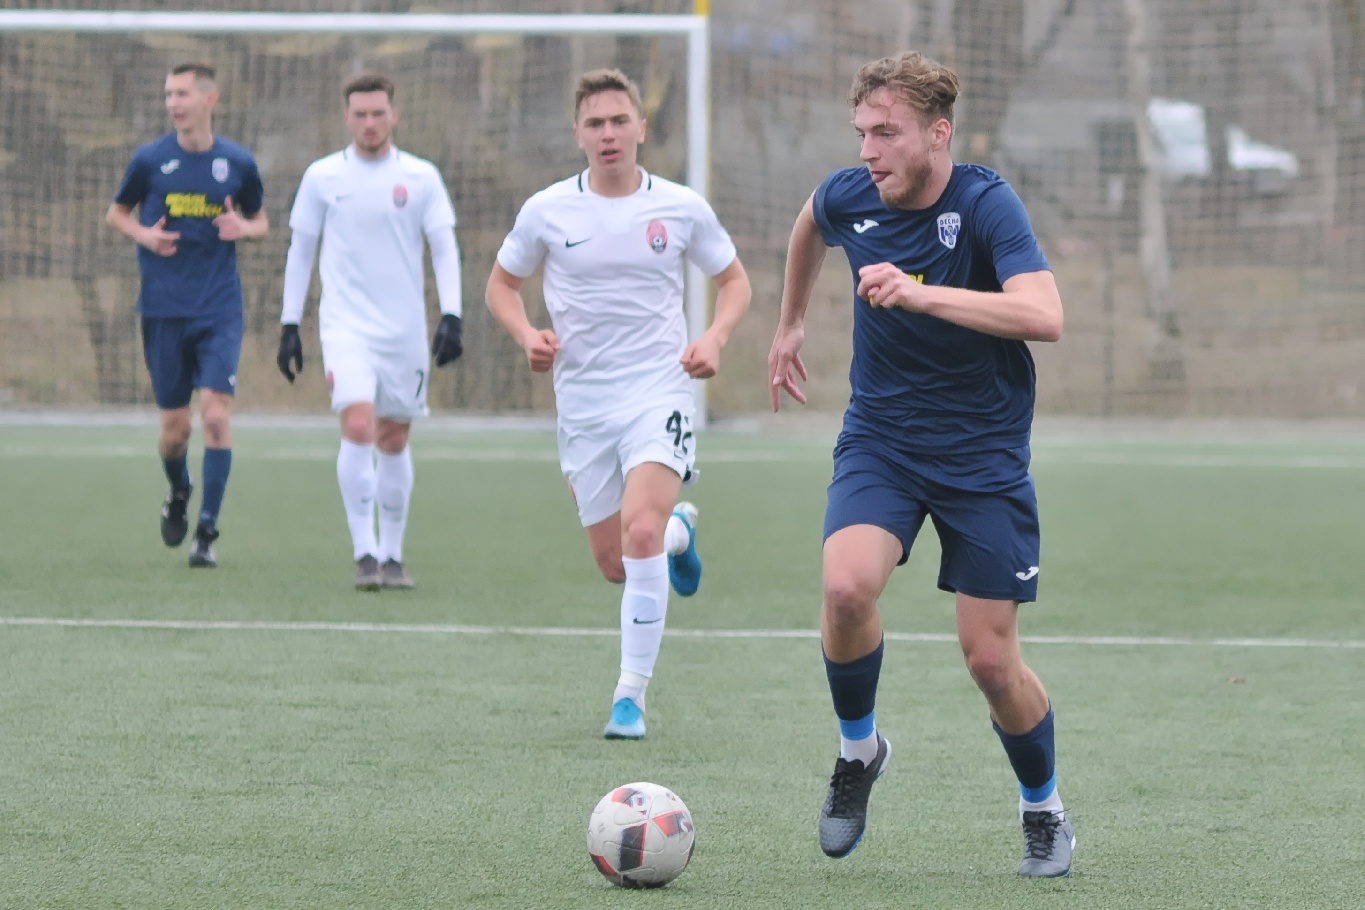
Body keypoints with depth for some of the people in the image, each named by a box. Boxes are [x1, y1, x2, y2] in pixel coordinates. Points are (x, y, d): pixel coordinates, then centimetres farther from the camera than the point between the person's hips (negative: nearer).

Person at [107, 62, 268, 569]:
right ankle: (178, 495, 37)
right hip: (163, 311, 1)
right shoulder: (150, 160, 1)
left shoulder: (237, 163, 2)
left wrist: (242, 228, -8)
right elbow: (116, 213, 15)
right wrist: (144, 235, -6)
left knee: (216, 413, -14)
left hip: (219, 310, -1)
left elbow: (261, 222, 15)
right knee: (174, 426, 4)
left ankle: (207, 532, -9)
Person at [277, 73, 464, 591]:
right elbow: (300, 250, 9)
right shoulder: (322, 177, 3)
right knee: (358, 427, -19)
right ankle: (364, 554, -16)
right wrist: (289, 325, 6)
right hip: (347, 326, -2)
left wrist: (451, 317, -10)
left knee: (395, 441, 7)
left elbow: (444, 248, 2)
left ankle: (391, 556, 19)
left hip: (405, 329, 2)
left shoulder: (421, 177, 3)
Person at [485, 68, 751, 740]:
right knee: (616, 566, 7)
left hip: (659, 390, -2)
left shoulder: (682, 208, -2)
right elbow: (501, 284, 13)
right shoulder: (547, 211, -1)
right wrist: (527, 335, -7)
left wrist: (714, 339, -7)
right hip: (582, 401, 2)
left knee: (640, 530, -24)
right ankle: (678, 531, 44)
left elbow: (734, 280, 12)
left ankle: (630, 696, -15)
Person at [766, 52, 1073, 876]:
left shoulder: (986, 205, -21)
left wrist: (921, 292, -43)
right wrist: (792, 323, 32)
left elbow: (1043, 316, -36)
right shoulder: (848, 198, -6)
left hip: (984, 458, -3)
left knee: (992, 659, -3)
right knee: (847, 587, -25)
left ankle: (1045, 813, 24)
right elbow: (810, 223, 21)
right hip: (880, 441, 3)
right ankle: (859, 748, 3)